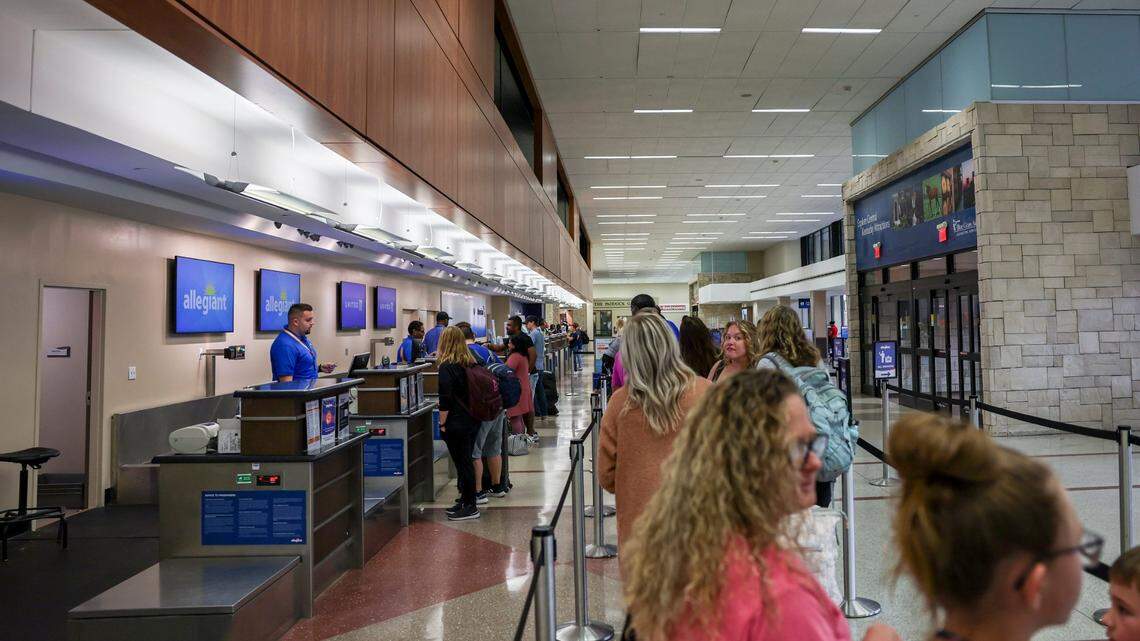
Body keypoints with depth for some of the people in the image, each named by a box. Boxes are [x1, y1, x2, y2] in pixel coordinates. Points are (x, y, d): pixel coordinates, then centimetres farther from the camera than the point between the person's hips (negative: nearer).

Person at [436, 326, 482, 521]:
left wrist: (442, 423, -10)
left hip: (456, 423, -7)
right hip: (473, 420, 7)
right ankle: (465, 500, 26)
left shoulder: (446, 367, -14)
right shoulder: (471, 364, 8)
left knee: (462, 463, 0)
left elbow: (445, 399, -17)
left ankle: (470, 507, 6)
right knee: (467, 461, 16)